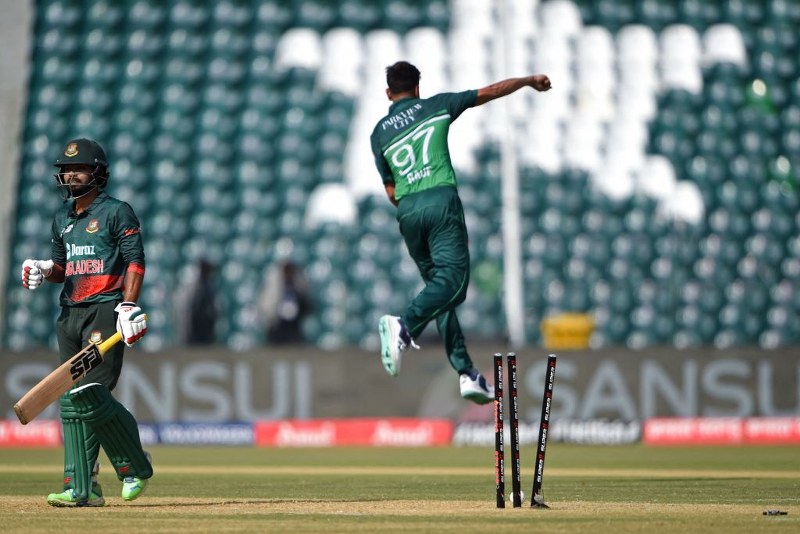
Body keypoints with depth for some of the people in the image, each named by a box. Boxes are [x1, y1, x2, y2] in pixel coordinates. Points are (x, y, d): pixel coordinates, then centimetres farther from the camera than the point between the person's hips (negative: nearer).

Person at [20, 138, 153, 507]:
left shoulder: (117, 213, -2)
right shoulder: (63, 219, 19)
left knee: (91, 395, -17)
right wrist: (43, 271, 2)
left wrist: (128, 305, -21)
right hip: (69, 315, 7)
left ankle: (136, 467, 1)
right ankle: (81, 487, 0)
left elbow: (135, 262, -9)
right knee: (72, 402, 0)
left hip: (105, 312, -7)